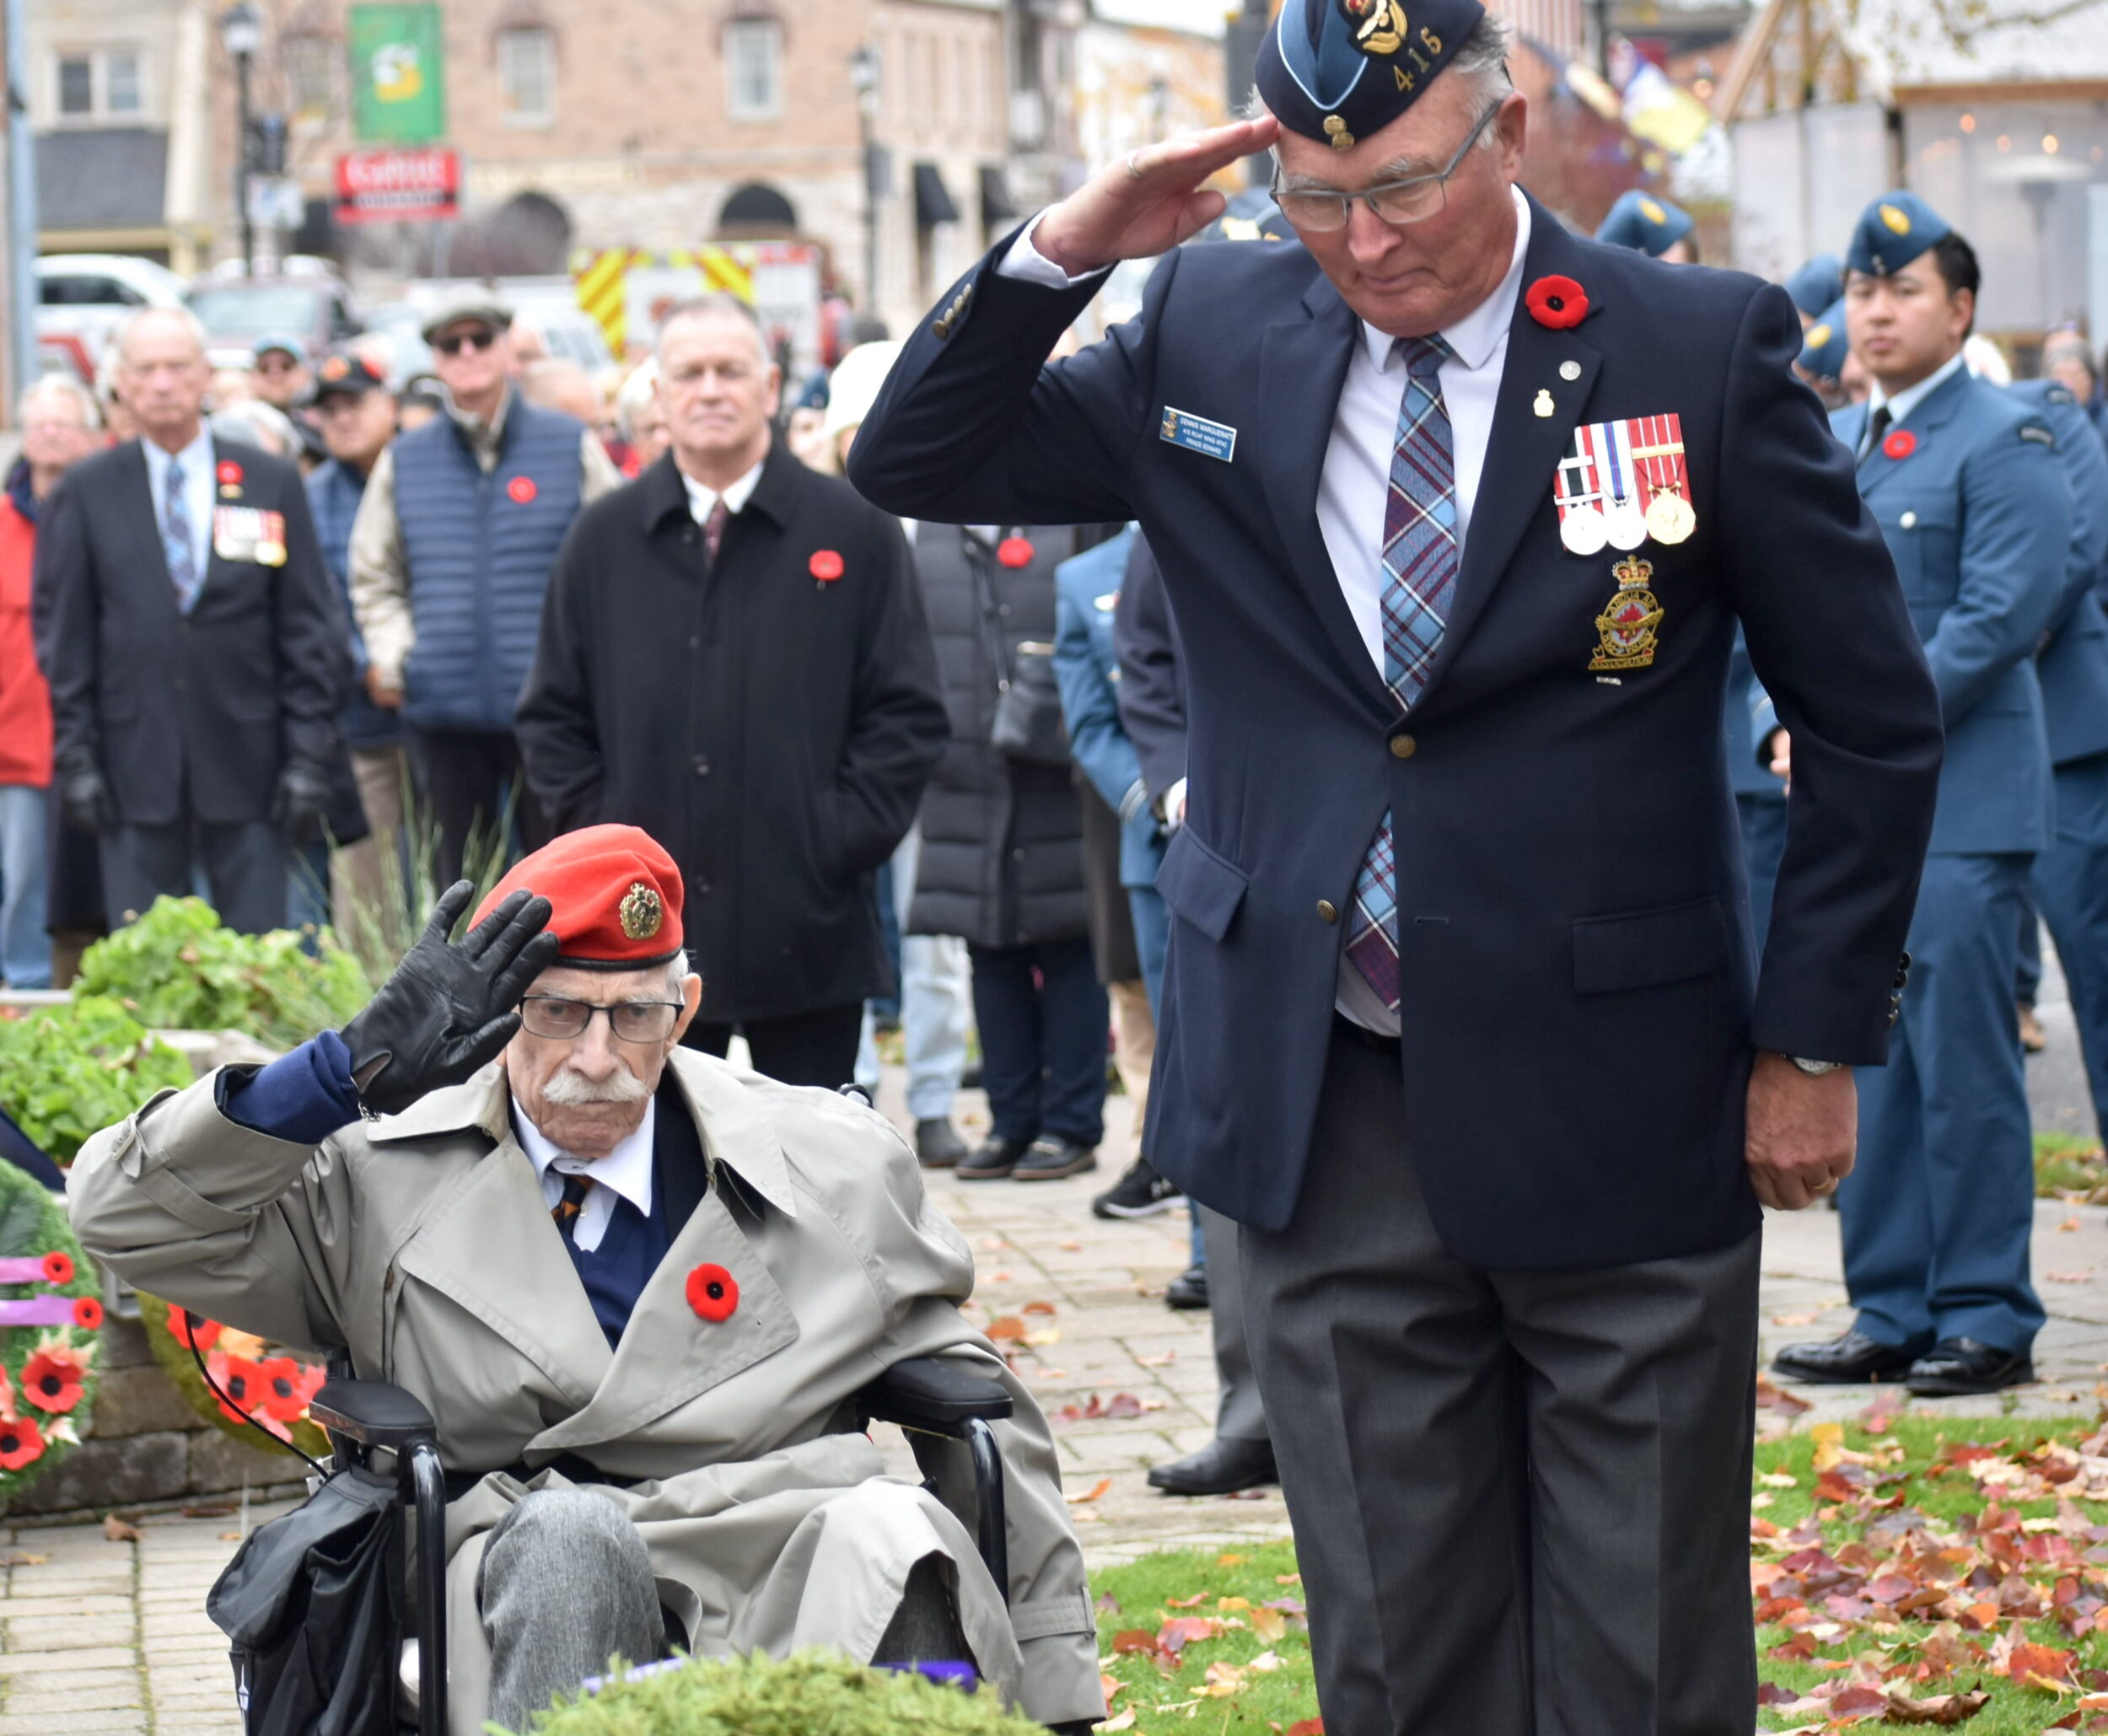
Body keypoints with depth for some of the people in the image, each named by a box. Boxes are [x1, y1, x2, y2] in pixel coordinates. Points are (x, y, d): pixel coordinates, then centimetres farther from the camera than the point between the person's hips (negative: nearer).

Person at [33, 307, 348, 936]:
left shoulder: (272, 484, 7)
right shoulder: (86, 494, 6)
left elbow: (310, 629, 6)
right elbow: (63, 637, 6)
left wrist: (308, 752, -1)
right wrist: (76, 755, -1)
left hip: (247, 763, 0)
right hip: (135, 761, 0)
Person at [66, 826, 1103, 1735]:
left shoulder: (838, 1169, 17)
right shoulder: (385, 1182, 12)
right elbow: (125, 1217, 4)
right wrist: (358, 1069, -6)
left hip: (791, 1581, 1)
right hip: (534, 1595, -1)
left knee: (895, 1532, -33)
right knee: (567, 1530, -36)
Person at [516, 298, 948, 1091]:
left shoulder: (853, 533, 1)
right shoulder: (603, 540, 8)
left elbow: (907, 713, 1)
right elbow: (552, 718, 12)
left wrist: (843, 839, -8)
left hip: (805, 931, -2)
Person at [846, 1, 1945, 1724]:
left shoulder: (1702, 348, -6)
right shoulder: (1213, 332, 4)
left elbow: (1873, 724, -1)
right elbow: (916, 464, 8)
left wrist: (1816, 1042, -3)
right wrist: (1065, 249, -7)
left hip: (1616, 1116, -3)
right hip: (1330, 1120, 3)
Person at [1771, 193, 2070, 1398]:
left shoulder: (2006, 441, -5)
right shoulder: (1830, 446, 17)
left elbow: (2003, 619, -14)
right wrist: (1790, 728, 0)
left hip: (1962, 803, -7)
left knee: (1963, 1064, -5)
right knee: (1869, 1064, 9)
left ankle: (1988, 1320, 1)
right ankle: (1893, 1314, 15)